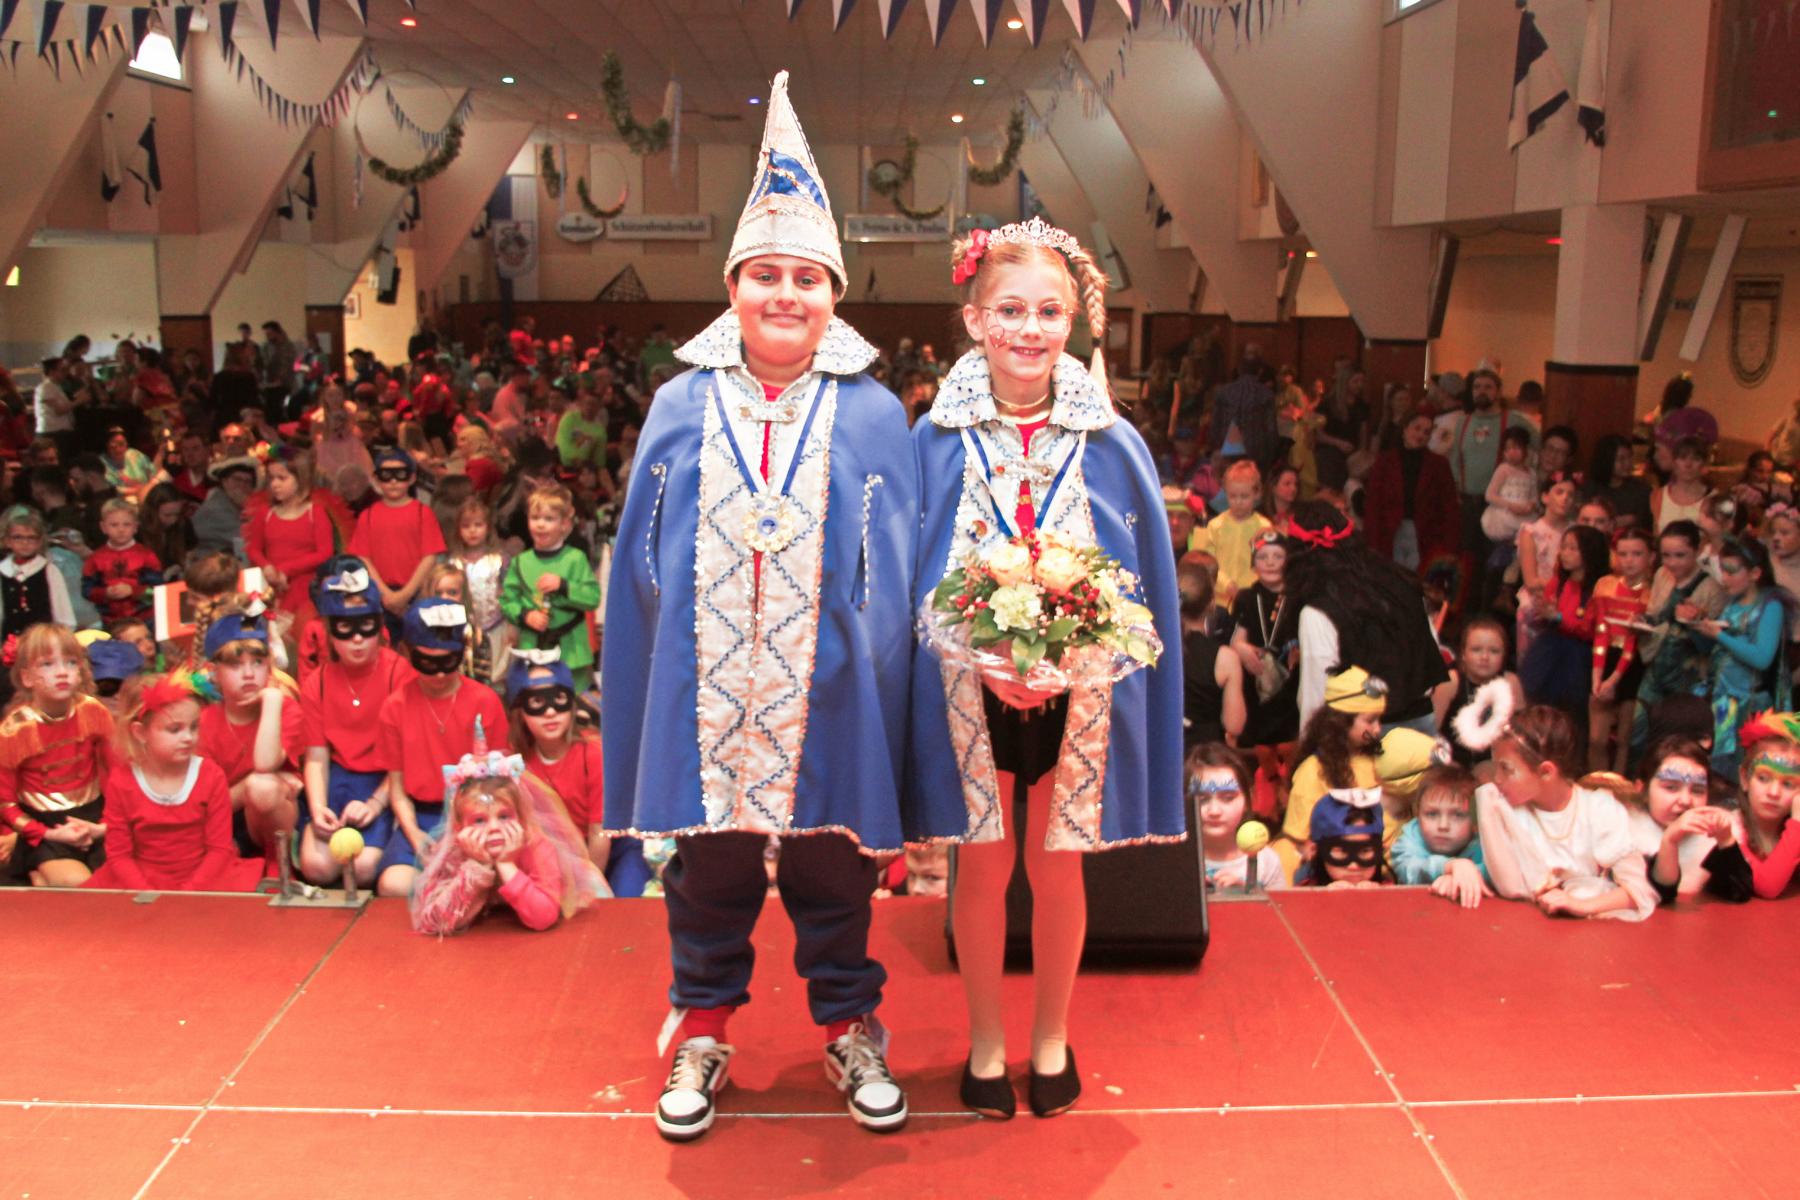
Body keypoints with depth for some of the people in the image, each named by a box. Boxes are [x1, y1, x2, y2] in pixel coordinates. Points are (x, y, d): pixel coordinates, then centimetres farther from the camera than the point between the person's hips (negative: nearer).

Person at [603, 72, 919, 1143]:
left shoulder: (874, 415, 0)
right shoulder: (681, 407, 4)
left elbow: (895, 574, 1)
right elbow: (642, 566, 6)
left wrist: (876, 681, -5)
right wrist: (644, 700, 2)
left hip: (828, 699, -1)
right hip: (706, 702, 1)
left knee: (833, 873, 13)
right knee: (710, 873, 14)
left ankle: (850, 1026, 32)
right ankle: (704, 1030, 33)